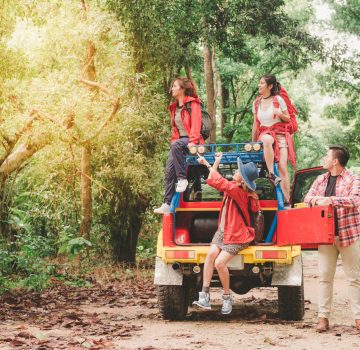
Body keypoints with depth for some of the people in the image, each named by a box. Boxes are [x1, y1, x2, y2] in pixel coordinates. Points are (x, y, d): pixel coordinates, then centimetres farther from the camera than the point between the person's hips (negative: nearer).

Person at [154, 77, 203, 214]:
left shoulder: (193, 104, -1)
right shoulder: (174, 107, 21)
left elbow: (196, 124, -13)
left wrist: (192, 141, -26)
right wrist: (173, 141, 7)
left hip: (190, 141, -7)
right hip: (178, 140, 7)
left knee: (176, 145, -40)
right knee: (169, 170, -12)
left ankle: (182, 178, -30)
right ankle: (167, 204, -15)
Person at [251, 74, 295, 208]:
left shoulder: (278, 99, 1)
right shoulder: (256, 103, 10)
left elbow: (288, 119, 7)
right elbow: (255, 124, 17)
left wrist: (280, 114, -14)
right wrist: (253, 143, 18)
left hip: (280, 134, -1)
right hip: (264, 133, 1)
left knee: (283, 167, -13)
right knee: (267, 140, -40)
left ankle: (287, 201, -12)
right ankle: (271, 174, -39)